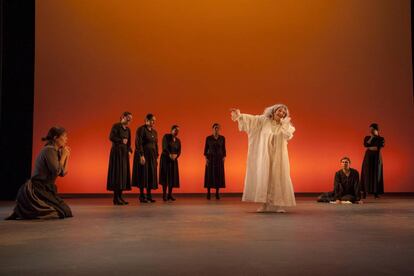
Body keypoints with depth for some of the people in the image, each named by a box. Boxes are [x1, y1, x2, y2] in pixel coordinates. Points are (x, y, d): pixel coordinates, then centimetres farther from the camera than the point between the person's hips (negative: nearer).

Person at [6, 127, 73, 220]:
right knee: (65, 212, -12)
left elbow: (63, 173, 13)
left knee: (66, 211, 12)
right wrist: (63, 155, -11)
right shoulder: (49, 150, -15)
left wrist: (66, 155, 8)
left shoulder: (54, 151, 14)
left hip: (43, 190, 10)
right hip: (37, 191, -10)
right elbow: (56, 171, -23)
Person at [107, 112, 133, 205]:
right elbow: (111, 137, -19)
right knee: (117, 173, -9)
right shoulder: (116, 126, -6)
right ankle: (116, 198, -7)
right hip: (116, 152, -7)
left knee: (123, 174, 4)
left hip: (124, 153, 7)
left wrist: (129, 150, 1)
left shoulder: (128, 129, 15)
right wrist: (121, 141, -10)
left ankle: (120, 197, 8)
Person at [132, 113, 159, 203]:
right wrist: (141, 155, -23)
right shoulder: (141, 129, -10)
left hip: (152, 155, 7)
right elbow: (138, 143, -17)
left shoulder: (154, 132, 13)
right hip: (143, 154, -7)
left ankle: (149, 195, 13)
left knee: (151, 175, 7)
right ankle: (142, 196, 3)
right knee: (143, 174, -4)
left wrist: (156, 158, 13)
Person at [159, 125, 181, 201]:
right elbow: (164, 147, -17)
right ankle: (164, 195, -3)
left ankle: (170, 194, 9)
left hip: (174, 160, 5)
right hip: (165, 159, -5)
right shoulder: (166, 137, -5)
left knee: (172, 177, 2)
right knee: (165, 176, -6)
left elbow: (179, 151, 3)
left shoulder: (178, 141, 10)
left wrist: (175, 156, -19)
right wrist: (170, 155, -30)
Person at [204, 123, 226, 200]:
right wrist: (206, 158, -9)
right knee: (209, 175, -3)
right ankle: (208, 193, 3)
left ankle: (217, 193, 7)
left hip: (219, 159, 1)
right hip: (210, 158, -1)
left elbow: (224, 149, 6)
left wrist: (224, 158, -3)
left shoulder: (222, 138, 2)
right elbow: (205, 149, 0)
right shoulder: (208, 138, -2)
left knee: (219, 175, 0)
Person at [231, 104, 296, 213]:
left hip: (278, 158, 1)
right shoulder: (264, 120, 4)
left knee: (277, 179, -3)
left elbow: (288, 135, -12)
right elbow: (251, 118, -7)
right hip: (264, 156, -1)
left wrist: (283, 123, -10)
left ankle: (277, 205, 0)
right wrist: (239, 115, -19)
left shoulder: (285, 125, 6)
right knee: (264, 178, -2)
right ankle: (266, 204, 3)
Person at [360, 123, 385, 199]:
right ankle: (364, 192, -5)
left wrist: (369, 148, -10)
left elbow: (378, 148, -13)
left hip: (377, 158, -1)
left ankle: (376, 192, 1)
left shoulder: (381, 139, 2)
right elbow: (366, 145, -12)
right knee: (366, 174, -4)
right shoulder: (367, 137, 6)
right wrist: (371, 137, -10)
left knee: (377, 174, -1)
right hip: (368, 157, 1)